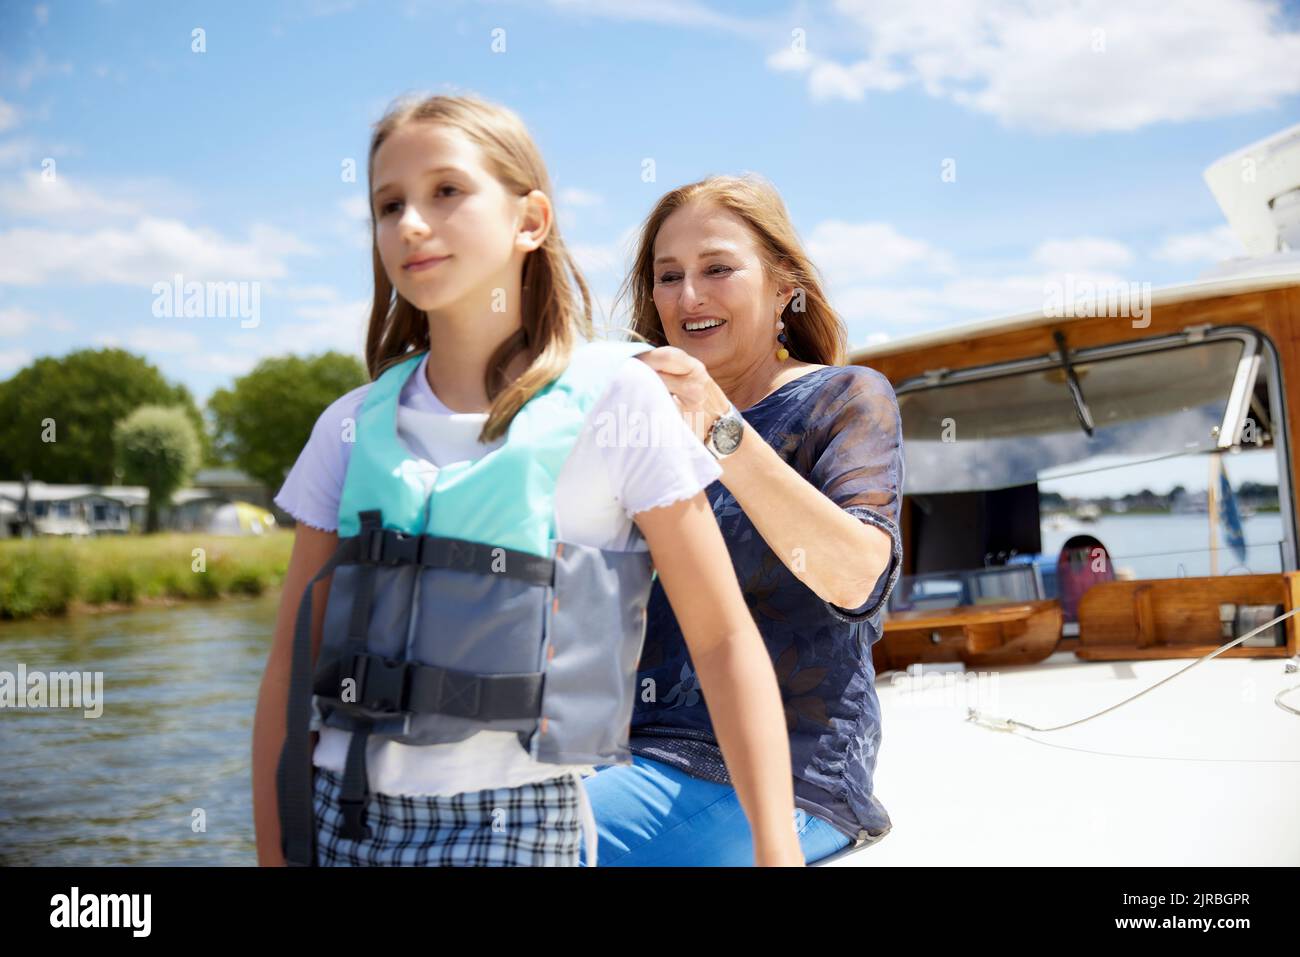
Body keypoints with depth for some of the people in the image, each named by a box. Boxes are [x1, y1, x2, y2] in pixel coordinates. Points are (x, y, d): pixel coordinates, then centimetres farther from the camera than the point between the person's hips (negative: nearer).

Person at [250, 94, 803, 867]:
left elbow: (724, 640, -6)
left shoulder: (614, 397, -6)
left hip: (515, 821, -3)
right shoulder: (353, 427, 4)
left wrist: (778, 846, -12)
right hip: (342, 808, 4)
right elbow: (293, 663, 8)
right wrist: (274, 847, 3)